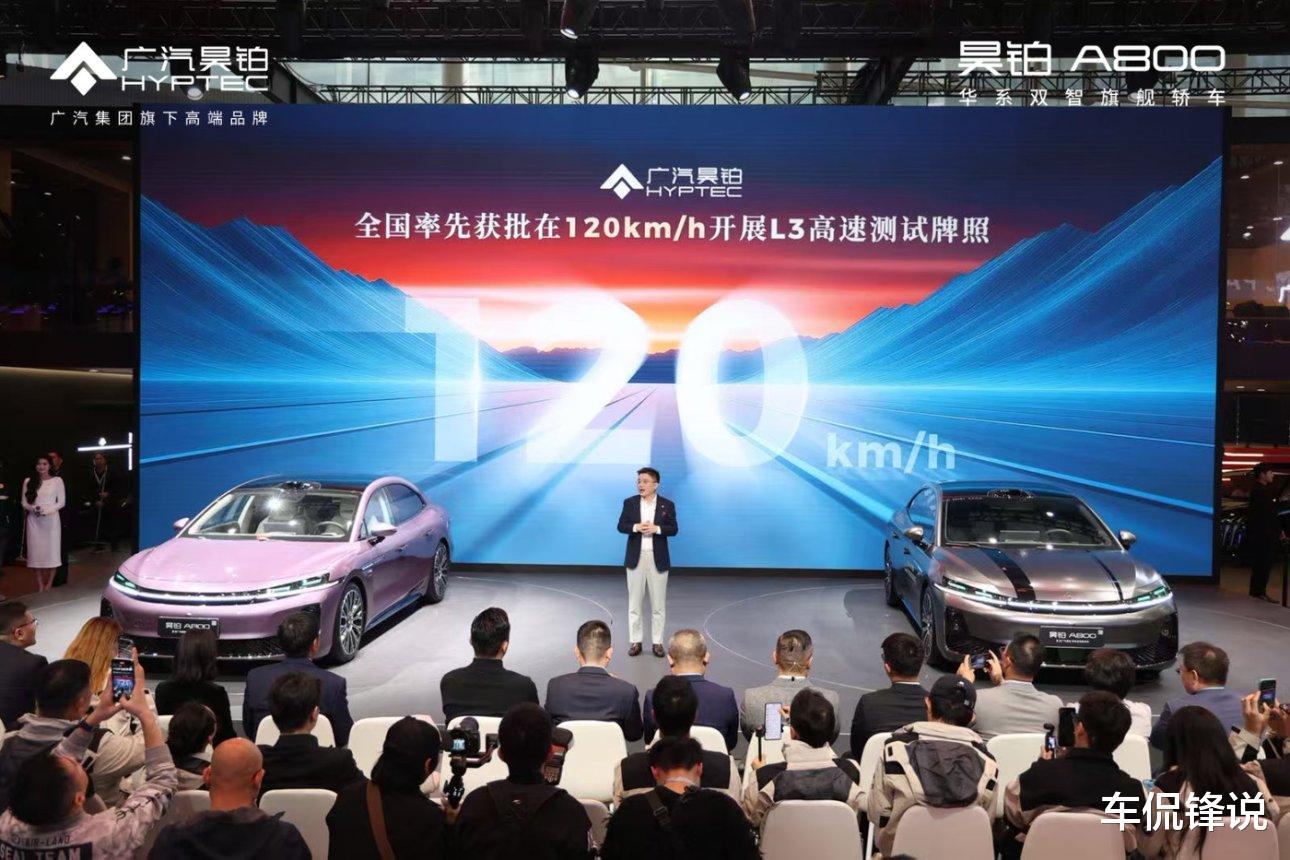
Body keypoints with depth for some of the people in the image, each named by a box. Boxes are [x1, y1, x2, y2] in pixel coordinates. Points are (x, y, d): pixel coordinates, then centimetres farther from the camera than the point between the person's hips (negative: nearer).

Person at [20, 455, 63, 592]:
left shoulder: (57, 480, 0)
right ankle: (40, 585, 6)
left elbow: (62, 502, 0)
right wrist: (33, 508, -14)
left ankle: (49, 584, 8)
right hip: (34, 520, 2)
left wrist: (47, 510, -13)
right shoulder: (28, 481, 5)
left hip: (51, 520, -2)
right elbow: (24, 502, 6)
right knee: (36, 550, 0)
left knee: (51, 550, -1)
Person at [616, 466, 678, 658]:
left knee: (658, 603, 5)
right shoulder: (629, 503, 2)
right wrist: (636, 527, -19)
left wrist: (656, 528, -21)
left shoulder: (667, 504, -1)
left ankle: (657, 642, 14)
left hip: (658, 559, -1)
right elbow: (621, 526, -1)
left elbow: (673, 529, -4)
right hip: (636, 558, 1)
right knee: (634, 602, 5)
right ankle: (636, 641, 14)